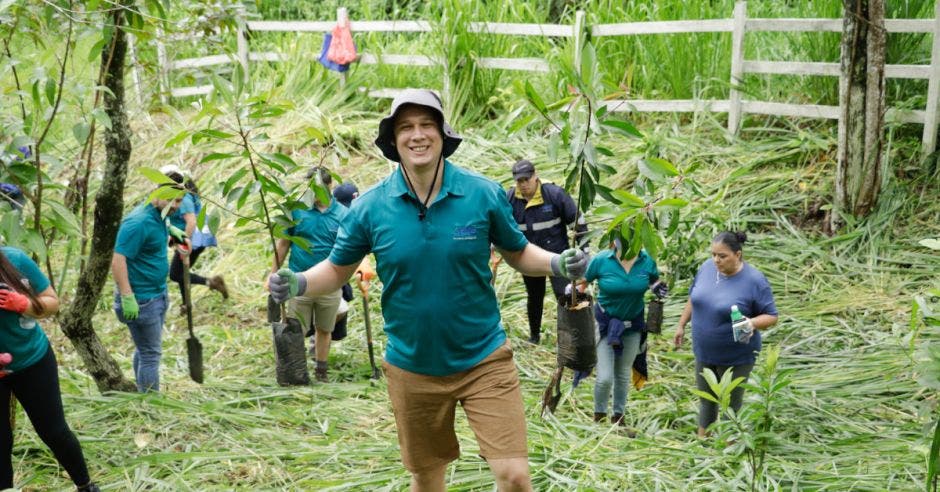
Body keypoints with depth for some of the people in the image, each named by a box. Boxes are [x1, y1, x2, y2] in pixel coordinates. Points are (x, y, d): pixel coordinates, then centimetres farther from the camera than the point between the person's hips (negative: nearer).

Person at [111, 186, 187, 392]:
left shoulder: (158, 215, 5)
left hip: (158, 293, 9)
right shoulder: (139, 222, -23)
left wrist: (171, 229, 18)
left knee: (145, 350, 17)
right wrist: (127, 298, -31)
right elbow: (118, 261, -28)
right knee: (150, 354, -3)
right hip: (141, 299, -9)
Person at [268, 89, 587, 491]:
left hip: (484, 359, -1)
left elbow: (518, 254, 4)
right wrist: (297, 284, -16)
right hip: (413, 367, 1)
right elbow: (336, 270, 4)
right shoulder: (370, 206, -8)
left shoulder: (484, 194, -9)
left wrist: (558, 263, -15)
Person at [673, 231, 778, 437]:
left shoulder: (755, 281, -21)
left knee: (731, 405, 9)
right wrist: (681, 325, 16)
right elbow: (693, 298, 11)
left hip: (736, 357, -5)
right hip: (704, 352, 5)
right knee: (706, 399, 19)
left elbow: (771, 316, -14)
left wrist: (752, 323, -33)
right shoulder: (707, 268, -5)